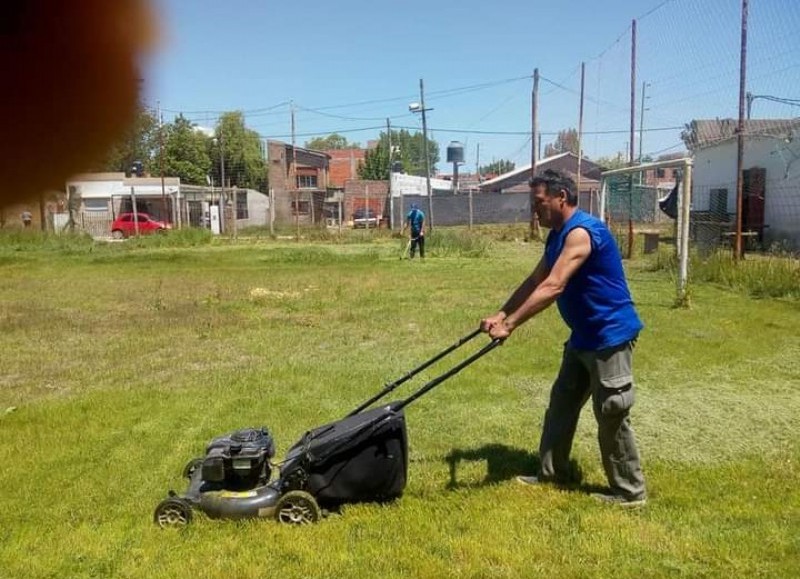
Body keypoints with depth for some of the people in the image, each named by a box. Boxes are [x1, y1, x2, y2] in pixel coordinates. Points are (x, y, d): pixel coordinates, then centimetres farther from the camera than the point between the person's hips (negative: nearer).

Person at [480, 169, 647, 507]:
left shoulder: (582, 231, -23)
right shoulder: (557, 235, 9)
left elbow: (552, 287, -31)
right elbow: (534, 281, 14)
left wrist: (510, 325, -32)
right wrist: (501, 314, 8)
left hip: (610, 335, -10)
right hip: (583, 336, 10)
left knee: (611, 415, 0)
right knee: (561, 404, 15)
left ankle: (630, 491, 15)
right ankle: (552, 473, 28)